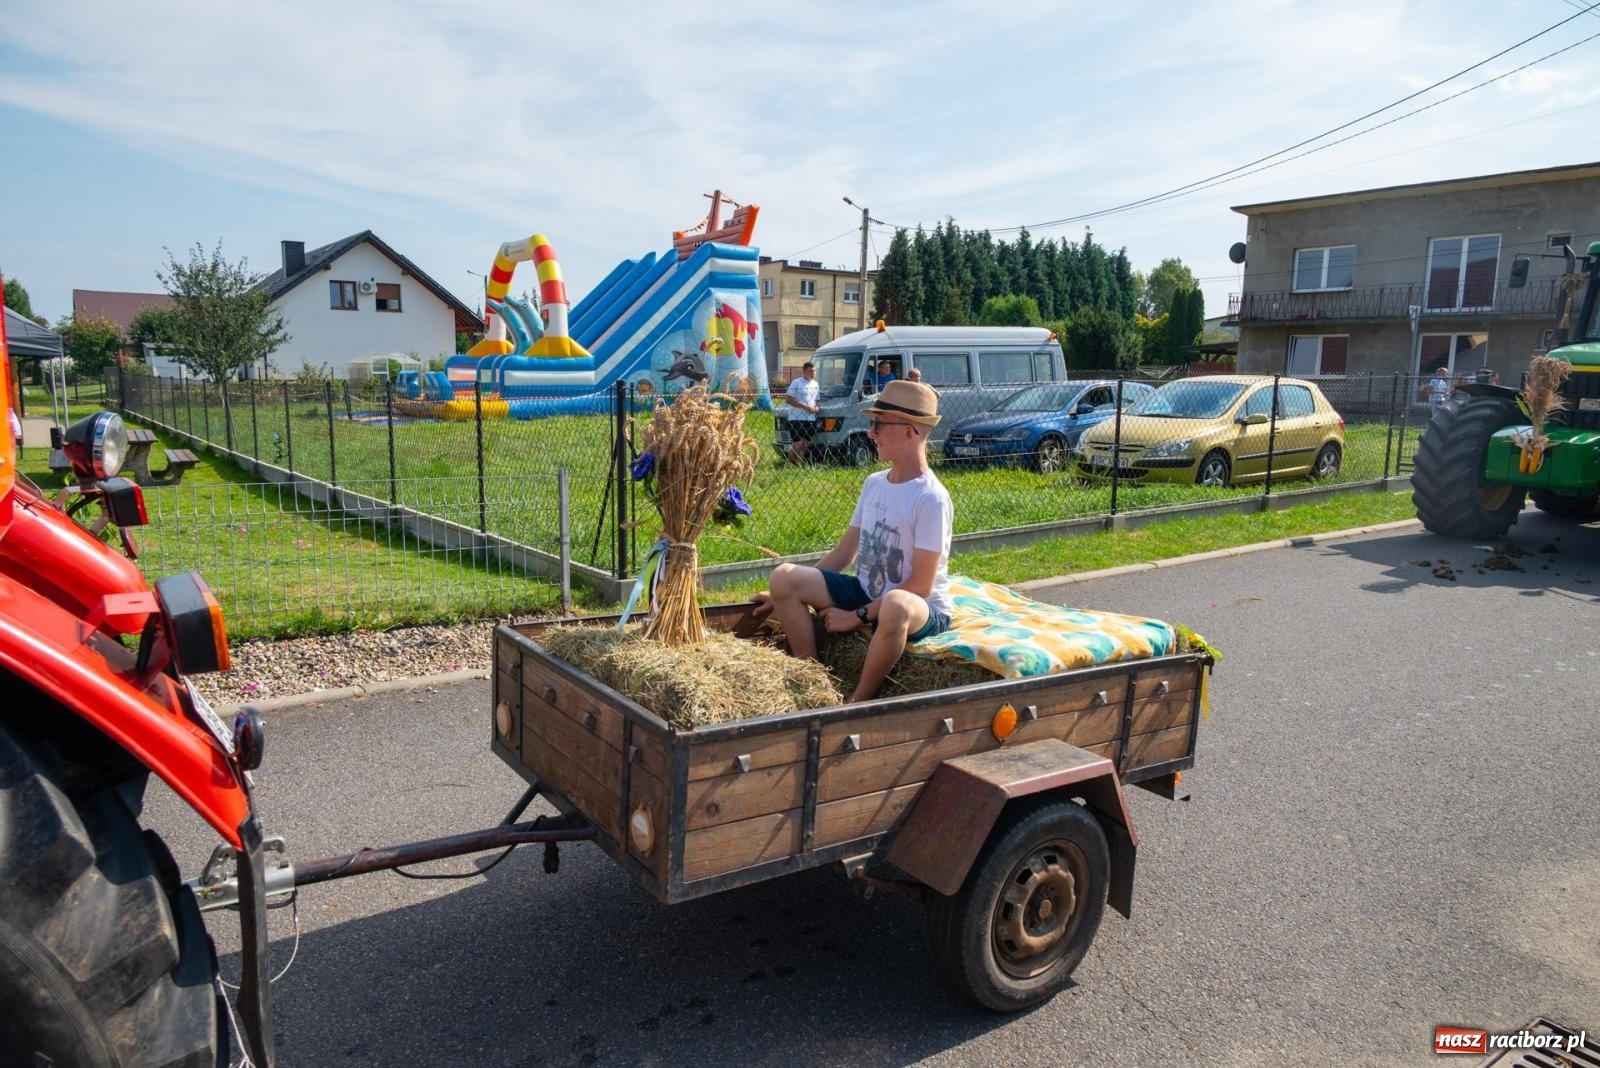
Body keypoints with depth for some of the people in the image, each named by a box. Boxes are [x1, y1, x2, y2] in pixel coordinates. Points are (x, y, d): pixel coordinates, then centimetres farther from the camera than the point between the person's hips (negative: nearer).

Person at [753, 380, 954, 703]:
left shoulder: (932, 499, -19)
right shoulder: (874, 483, 3)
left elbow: (920, 585, -19)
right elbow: (844, 552, 11)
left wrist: (859, 616, -18)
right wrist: (789, 593, 9)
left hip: (921, 608, -7)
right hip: (866, 592, 7)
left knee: (896, 605, -44)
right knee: (784, 578, -11)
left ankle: (857, 703, -21)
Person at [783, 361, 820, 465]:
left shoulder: (815, 384, 17)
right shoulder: (796, 383, -5)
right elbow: (788, 399, -10)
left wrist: (817, 408, -1)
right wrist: (805, 407, -17)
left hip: (811, 419, 6)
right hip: (797, 418, -6)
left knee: (804, 445, 8)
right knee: (797, 444, -9)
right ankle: (789, 463, 4)